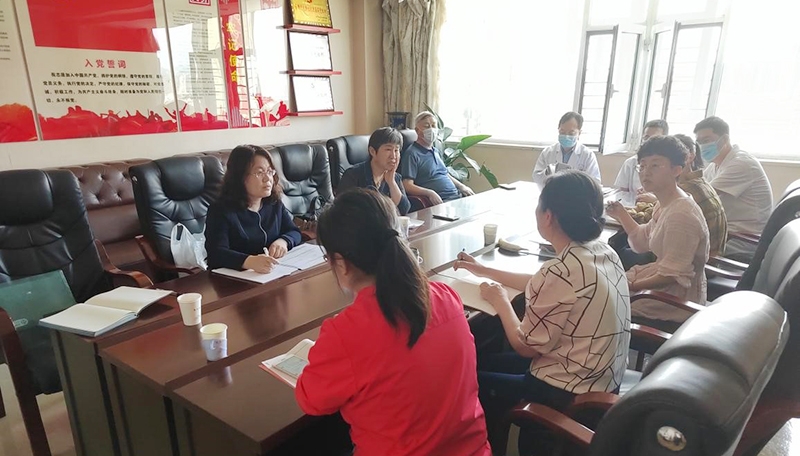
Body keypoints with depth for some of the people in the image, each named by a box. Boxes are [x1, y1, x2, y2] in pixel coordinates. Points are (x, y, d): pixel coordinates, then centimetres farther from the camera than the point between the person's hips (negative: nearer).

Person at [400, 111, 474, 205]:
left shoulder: (436, 151, 23)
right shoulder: (412, 154, -5)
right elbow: (407, 186, -13)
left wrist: (461, 186, 16)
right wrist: (430, 193, -26)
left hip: (457, 196, 8)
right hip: (441, 201, -8)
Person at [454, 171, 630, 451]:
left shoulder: (563, 271, -30)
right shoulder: (602, 251, -3)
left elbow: (525, 346, -18)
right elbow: (542, 288, 12)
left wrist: (500, 300, -3)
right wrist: (485, 271, 18)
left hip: (569, 394, -8)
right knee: (487, 363, 21)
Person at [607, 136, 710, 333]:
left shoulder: (681, 214, -28)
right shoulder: (665, 204, 4)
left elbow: (672, 275, -27)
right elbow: (643, 243, 13)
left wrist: (631, 287, -18)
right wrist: (622, 215, 3)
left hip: (675, 306, -9)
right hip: (663, 287, 9)